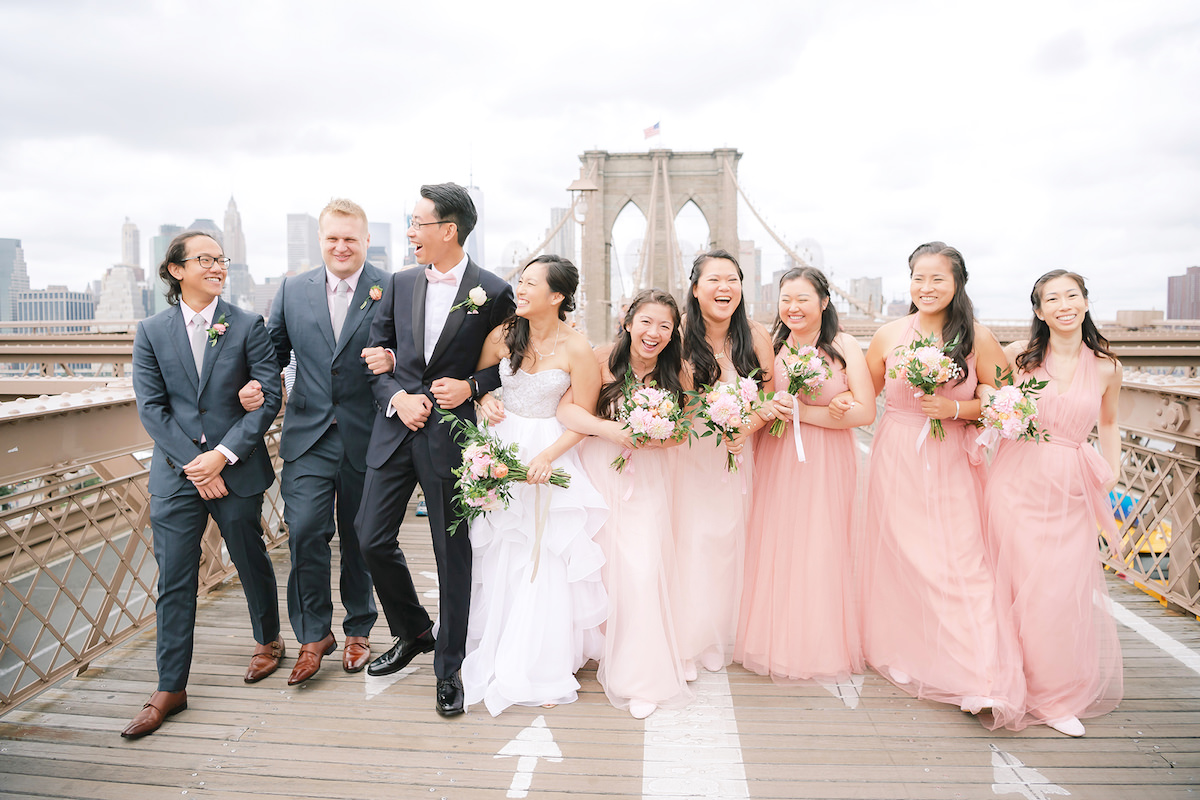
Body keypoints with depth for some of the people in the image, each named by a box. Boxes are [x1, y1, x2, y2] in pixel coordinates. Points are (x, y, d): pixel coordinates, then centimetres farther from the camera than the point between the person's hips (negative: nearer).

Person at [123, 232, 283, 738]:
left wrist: (223, 454, -15)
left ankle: (268, 641, 38)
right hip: (175, 474, 1)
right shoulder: (151, 332, 4)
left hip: (237, 468, -1)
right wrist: (194, 463, -11)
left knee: (252, 562, 14)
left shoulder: (248, 326, -1)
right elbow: (151, 407, -1)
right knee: (174, 581, 4)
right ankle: (170, 689, 15)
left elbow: (269, 397, -6)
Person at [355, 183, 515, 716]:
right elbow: (376, 358, 10)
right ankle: (413, 632, 32)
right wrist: (396, 398, -6)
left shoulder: (494, 292, -5)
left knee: (453, 552, 4)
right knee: (372, 538, 7)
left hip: (452, 437, -4)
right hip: (395, 430, 5)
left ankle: (448, 668, 20)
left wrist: (472, 386, -12)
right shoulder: (398, 284, 8)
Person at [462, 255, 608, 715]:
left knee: (543, 562, 0)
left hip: (550, 455, -4)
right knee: (498, 557, 10)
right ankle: (496, 656, 29)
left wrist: (547, 456, -21)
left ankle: (541, 667, 16)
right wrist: (485, 399, -5)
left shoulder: (576, 349, -13)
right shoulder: (503, 335, -1)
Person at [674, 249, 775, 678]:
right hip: (686, 457, -2)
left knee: (728, 544, 8)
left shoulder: (756, 336, -5)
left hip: (734, 456, 2)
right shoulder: (680, 336, -11)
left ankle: (721, 640, 29)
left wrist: (749, 426, -16)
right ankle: (683, 646, 17)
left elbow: (770, 400, 0)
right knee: (687, 545, -2)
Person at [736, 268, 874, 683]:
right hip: (776, 461, 3)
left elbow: (865, 412, -9)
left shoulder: (845, 347, -3)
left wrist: (804, 412, -14)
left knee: (822, 552, -1)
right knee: (775, 550, 3)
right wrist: (770, 409, -9)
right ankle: (777, 643, 20)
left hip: (827, 463, -2)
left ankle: (823, 647, 18)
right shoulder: (772, 346, 6)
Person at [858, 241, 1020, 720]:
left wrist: (956, 408, -12)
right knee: (900, 559, 6)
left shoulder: (978, 339, -2)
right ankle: (901, 657, 24)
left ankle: (978, 680, -2)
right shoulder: (889, 335, 2)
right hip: (897, 461, 2)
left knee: (961, 564, -7)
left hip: (953, 465, -1)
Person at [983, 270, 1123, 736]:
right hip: (1017, 483, -1)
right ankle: (1013, 687, 22)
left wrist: (1113, 470, 9)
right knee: (1016, 586, 2)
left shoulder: (1105, 367, 6)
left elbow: (1108, 423, 21)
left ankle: (1057, 696, 21)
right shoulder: (1018, 355, 0)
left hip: (1069, 489, 1)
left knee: (1064, 592, 1)